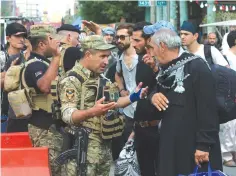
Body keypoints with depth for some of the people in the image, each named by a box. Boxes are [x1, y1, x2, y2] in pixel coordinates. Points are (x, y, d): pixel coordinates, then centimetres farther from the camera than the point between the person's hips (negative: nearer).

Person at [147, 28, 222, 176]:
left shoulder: (196, 66, -14)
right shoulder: (165, 69, 10)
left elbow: (208, 108, -19)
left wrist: (204, 144, -21)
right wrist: (153, 96, -1)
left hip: (195, 145, -7)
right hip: (171, 143, 7)